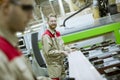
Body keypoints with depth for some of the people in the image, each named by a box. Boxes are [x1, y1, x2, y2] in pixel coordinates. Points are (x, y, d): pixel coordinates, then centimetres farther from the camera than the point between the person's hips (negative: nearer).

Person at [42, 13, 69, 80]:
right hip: (53, 64, -9)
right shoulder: (46, 36, -17)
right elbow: (49, 52, -22)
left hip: (61, 62, 9)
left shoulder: (57, 33, 11)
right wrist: (62, 52, -21)